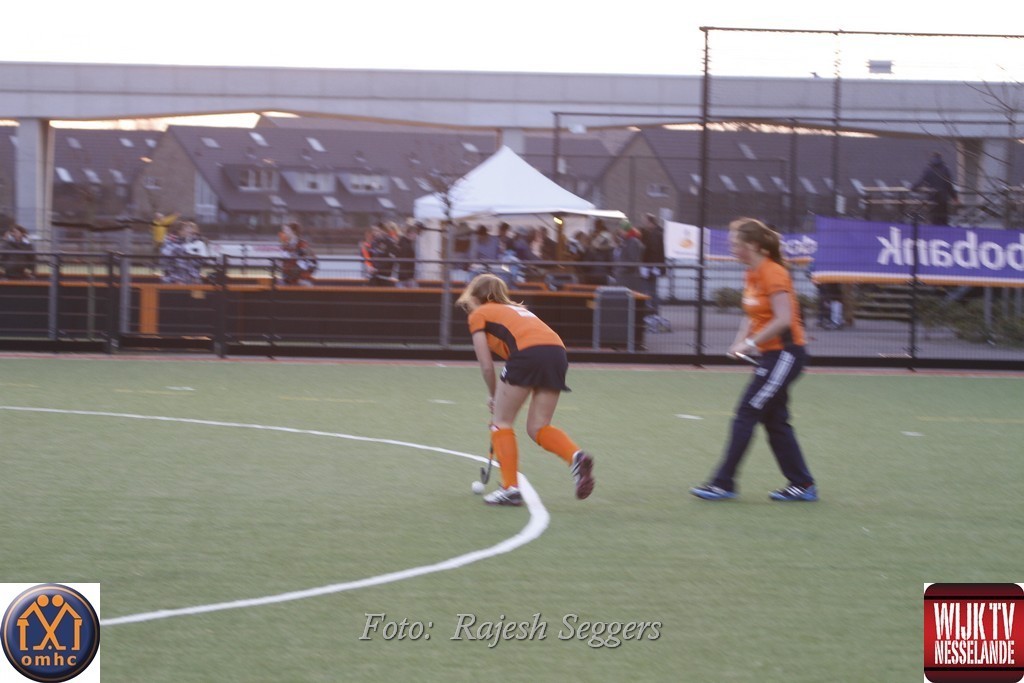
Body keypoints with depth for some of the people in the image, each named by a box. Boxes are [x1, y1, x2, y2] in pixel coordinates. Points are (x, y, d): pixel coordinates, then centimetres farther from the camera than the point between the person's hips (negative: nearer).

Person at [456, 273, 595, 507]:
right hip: (557, 350, 6)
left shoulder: (479, 315, 19)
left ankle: (510, 487, 6)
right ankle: (576, 456, -13)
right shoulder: (517, 309, 37)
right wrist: (500, 396, 31)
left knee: (501, 423, 11)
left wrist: (493, 395, 28)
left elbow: (486, 365, 11)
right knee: (538, 427, 13)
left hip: (527, 353, -6)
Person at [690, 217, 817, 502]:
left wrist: (750, 342, -19)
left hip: (786, 354, -10)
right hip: (772, 355, 10)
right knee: (774, 420, 10)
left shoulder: (773, 274, -17)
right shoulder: (752, 275, 11)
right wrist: (740, 341, 4)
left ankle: (723, 484, -5)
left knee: (745, 415, -8)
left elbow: (784, 320, -23)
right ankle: (803, 484, 15)